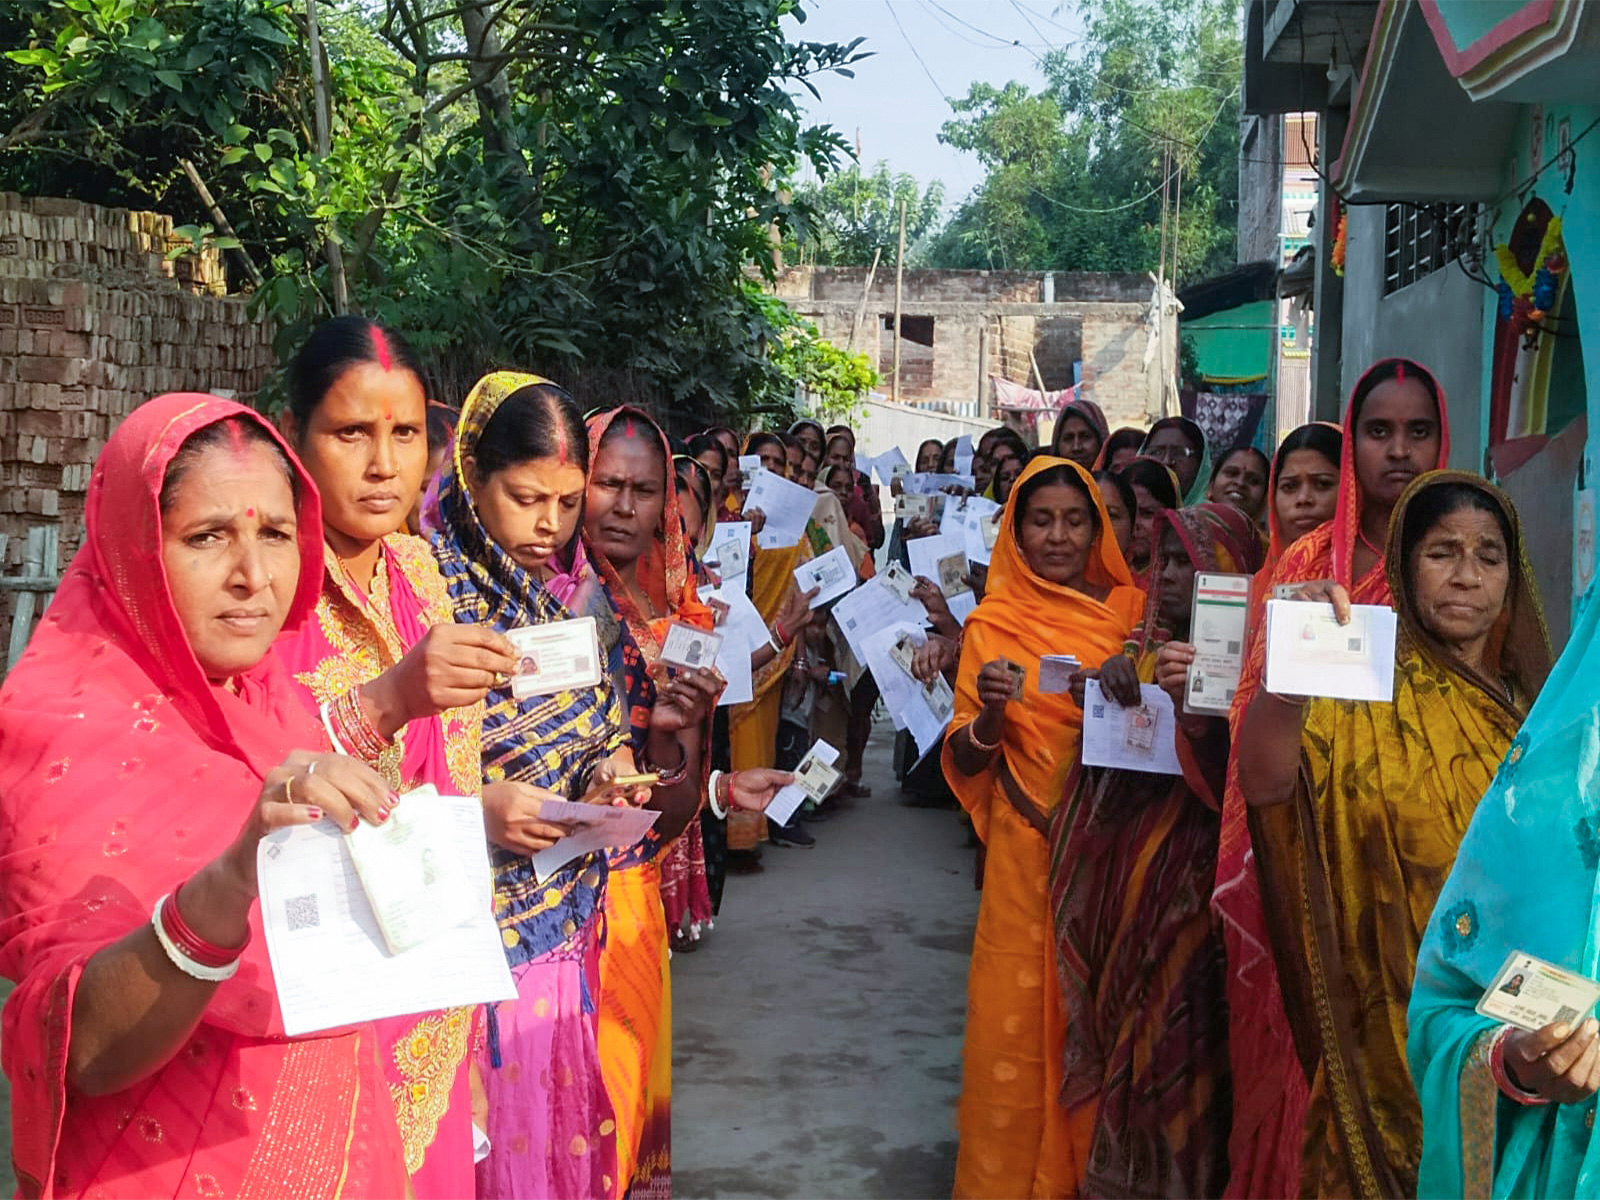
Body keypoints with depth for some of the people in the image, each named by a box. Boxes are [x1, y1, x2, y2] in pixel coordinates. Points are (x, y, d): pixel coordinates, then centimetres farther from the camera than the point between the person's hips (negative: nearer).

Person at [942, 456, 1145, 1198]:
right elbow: (965, 762, -1)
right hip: (1029, 853, -2)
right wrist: (990, 712, -22)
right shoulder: (994, 626, 0)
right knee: (1020, 1019, 1)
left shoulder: (1132, 610, 4)